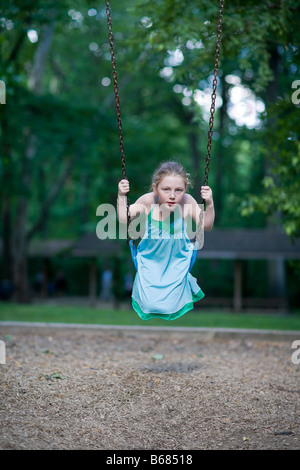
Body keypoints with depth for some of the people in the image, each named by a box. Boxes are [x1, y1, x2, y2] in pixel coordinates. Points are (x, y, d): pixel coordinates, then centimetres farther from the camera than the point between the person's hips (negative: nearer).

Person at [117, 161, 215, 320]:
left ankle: (187, 281, 32)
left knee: (171, 305, -1)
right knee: (149, 304, -4)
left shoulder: (187, 202, -21)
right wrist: (121, 197, -26)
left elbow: (206, 226, -16)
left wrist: (209, 204, -32)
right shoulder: (148, 201, -21)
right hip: (150, 258, 0)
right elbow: (124, 219, -13)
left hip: (177, 258, 0)